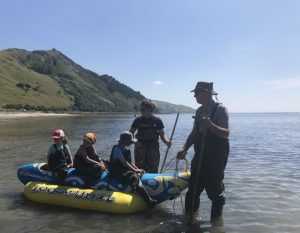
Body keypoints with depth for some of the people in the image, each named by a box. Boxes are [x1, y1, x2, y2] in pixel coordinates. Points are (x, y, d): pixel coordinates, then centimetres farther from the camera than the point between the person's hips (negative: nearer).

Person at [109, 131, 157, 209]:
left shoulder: (125, 149, 15)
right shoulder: (117, 148, -12)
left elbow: (130, 162, 16)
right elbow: (124, 162, -19)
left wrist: (138, 169, 1)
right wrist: (135, 170, -20)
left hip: (125, 171, 9)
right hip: (117, 173, -9)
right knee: (134, 178, -29)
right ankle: (149, 201, -34)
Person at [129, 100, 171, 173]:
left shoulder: (157, 120, 1)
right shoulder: (138, 120, 3)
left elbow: (162, 134, 3)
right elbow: (130, 132, 3)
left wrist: (166, 141, -16)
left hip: (153, 148, 0)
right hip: (140, 147, 0)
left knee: (153, 171, 6)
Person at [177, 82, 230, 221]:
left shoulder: (220, 109, -13)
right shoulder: (199, 111, 9)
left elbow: (226, 133, -21)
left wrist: (210, 125, -36)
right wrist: (185, 149, 2)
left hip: (216, 158, -7)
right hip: (200, 156, 7)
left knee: (215, 190, 5)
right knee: (193, 188, 13)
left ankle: (216, 220, 25)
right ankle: (190, 217, 30)